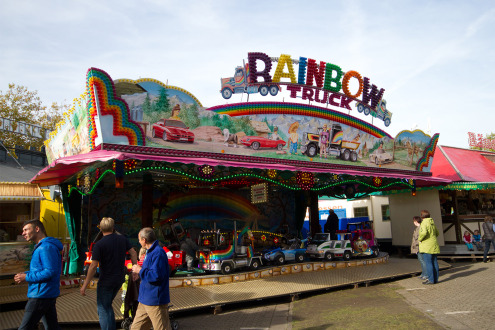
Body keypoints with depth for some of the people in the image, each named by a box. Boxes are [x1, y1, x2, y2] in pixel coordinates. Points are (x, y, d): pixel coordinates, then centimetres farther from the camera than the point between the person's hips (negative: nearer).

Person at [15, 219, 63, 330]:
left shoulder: (46, 247, -17)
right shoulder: (40, 247, 19)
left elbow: (50, 272, -23)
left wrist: (26, 277, -15)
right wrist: (25, 274, 7)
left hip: (41, 295, -10)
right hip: (48, 295, 10)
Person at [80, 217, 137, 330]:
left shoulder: (99, 245, -16)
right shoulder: (122, 239, 0)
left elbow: (93, 266, -18)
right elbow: (133, 253, 5)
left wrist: (85, 285, -10)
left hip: (106, 282, -6)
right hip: (120, 279, 6)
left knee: (103, 309, 6)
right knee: (107, 305, 25)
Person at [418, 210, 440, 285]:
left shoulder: (424, 223, -13)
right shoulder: (432, 223, 13)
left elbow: (424, 232, -29)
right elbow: (437, 233, 24)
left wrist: (420, 239, -13)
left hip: (427, 246, -8)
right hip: (434, 246, 8)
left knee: (428, 263, -5)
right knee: (434, 262, 9)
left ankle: (431, 279, -5)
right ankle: (435, 279, 14)